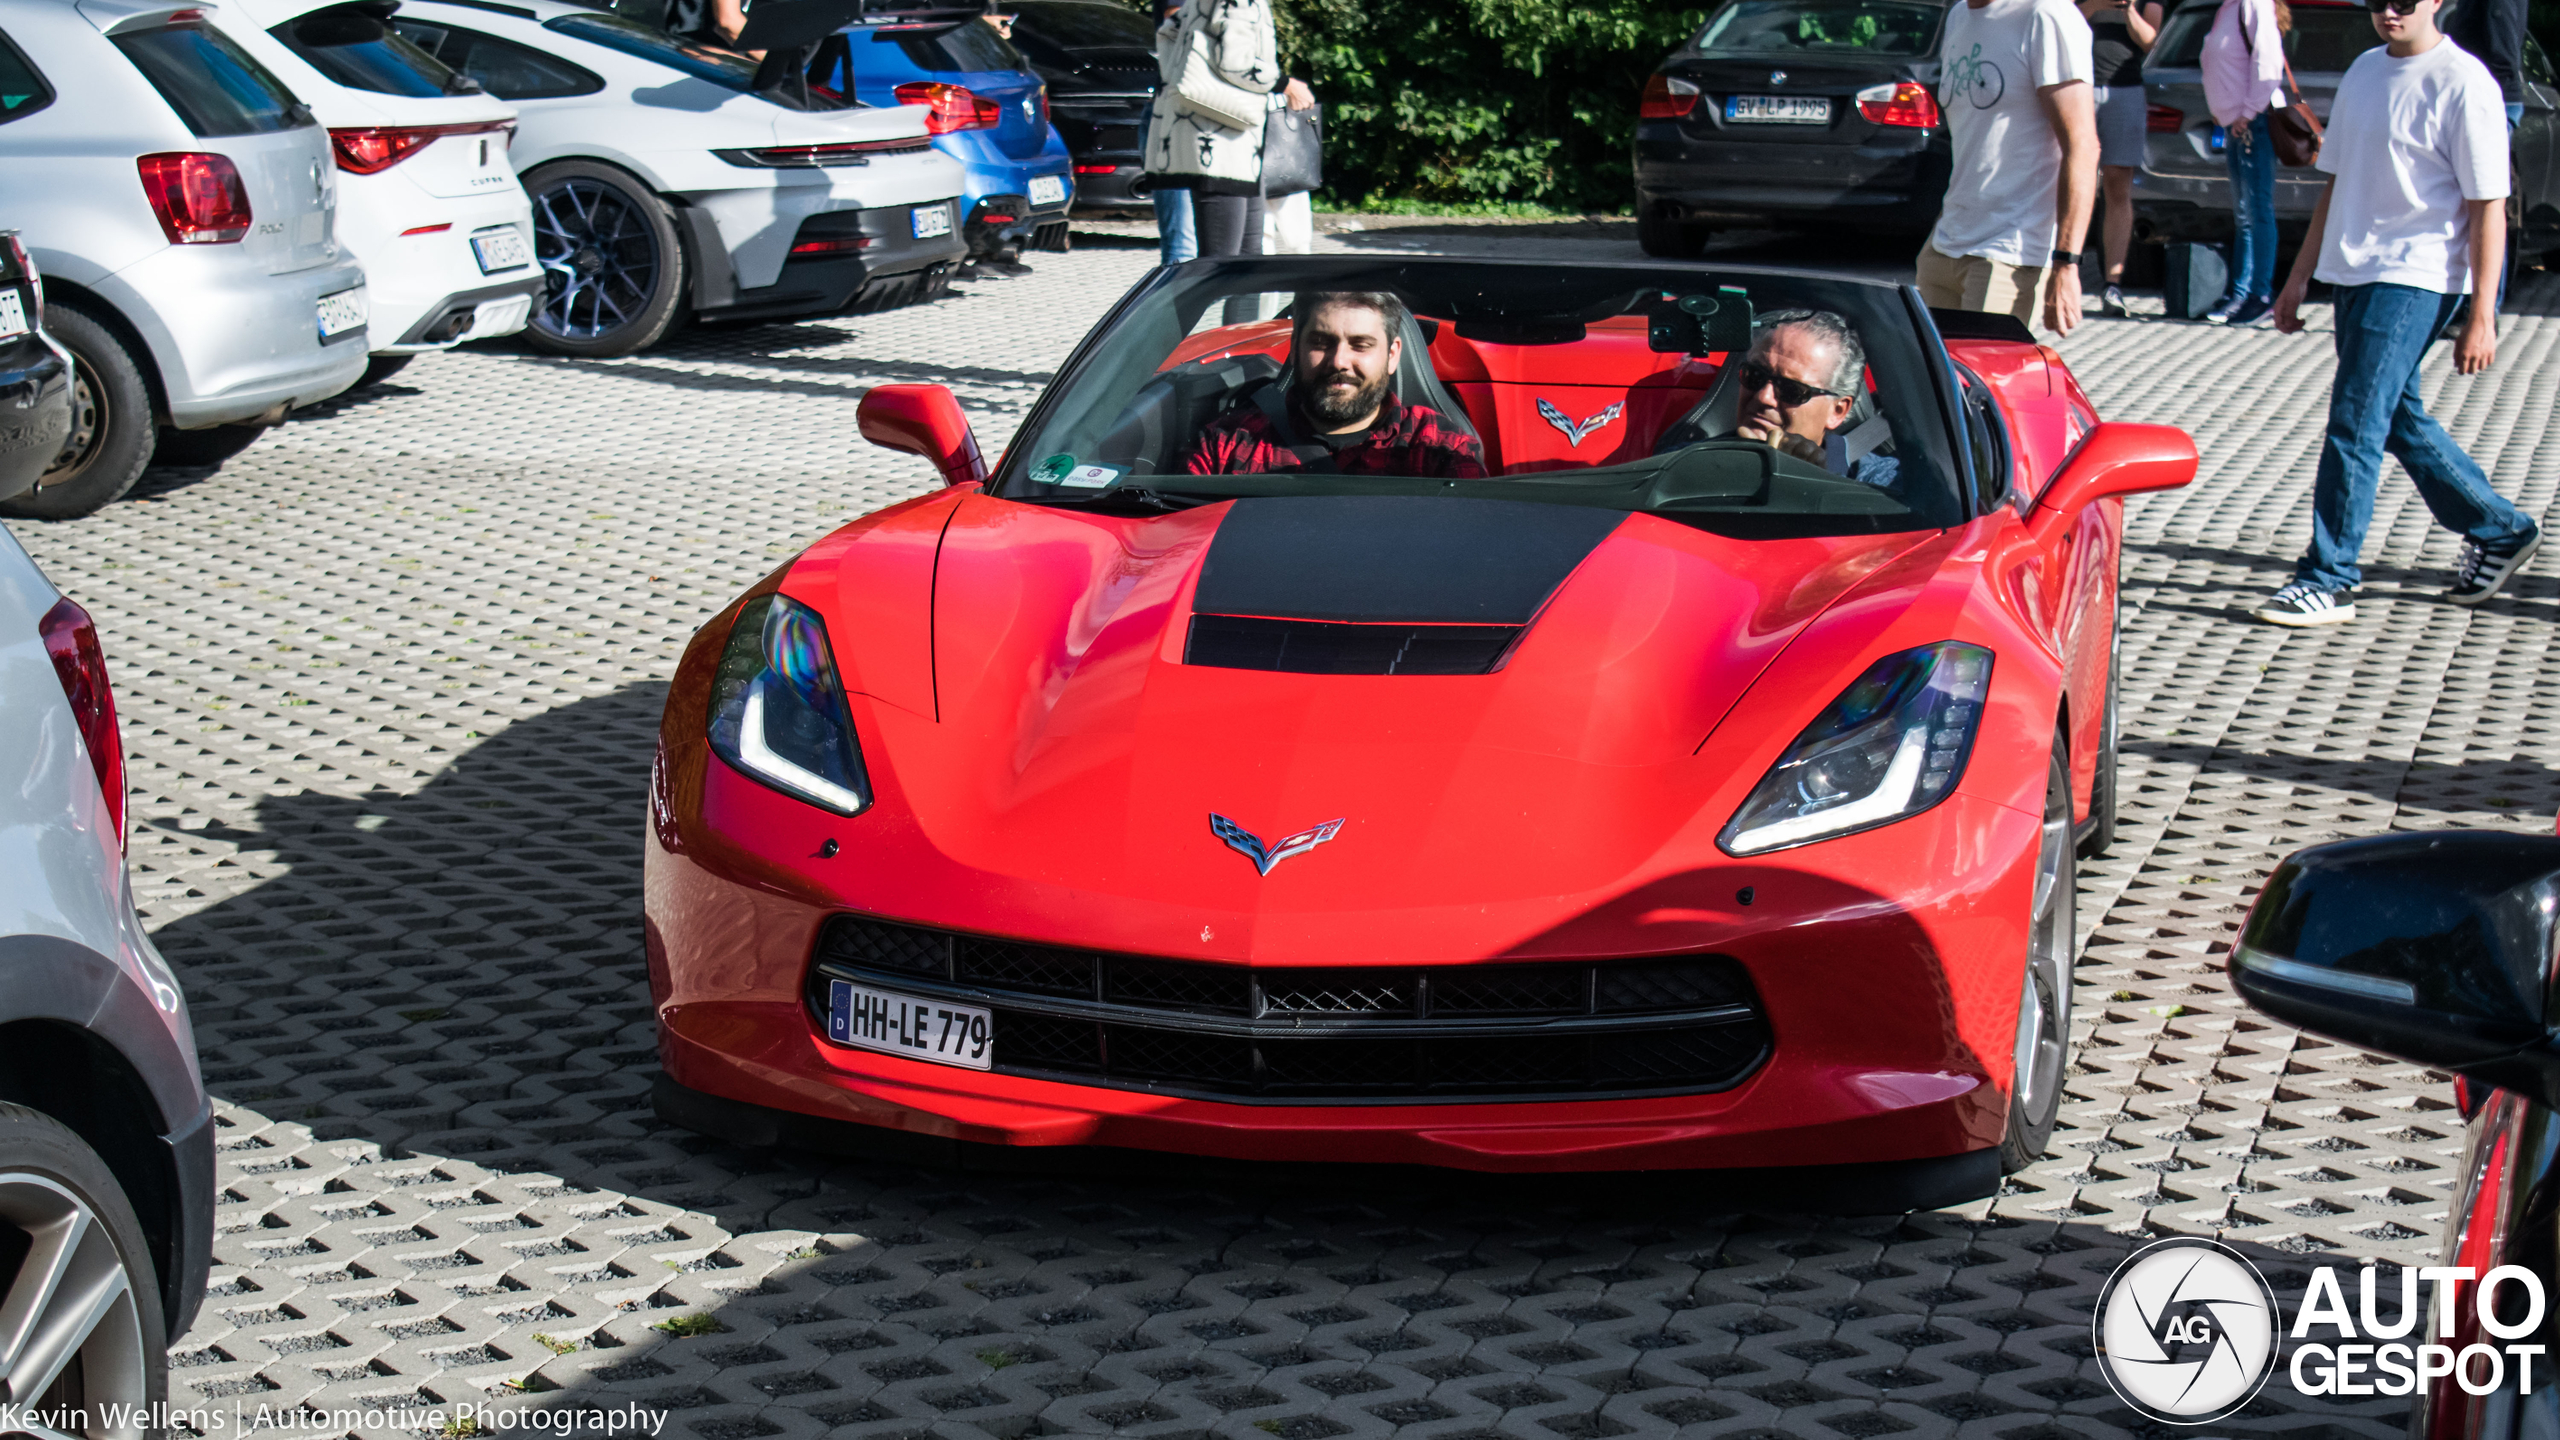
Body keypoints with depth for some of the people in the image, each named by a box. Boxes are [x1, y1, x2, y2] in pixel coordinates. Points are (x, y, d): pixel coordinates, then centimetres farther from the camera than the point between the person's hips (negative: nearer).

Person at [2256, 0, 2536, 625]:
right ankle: (2501, 530, 31)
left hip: (2416, 278, -8)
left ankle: (2329, 580, -4)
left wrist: (2481, 315, -14)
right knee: (2398, 418, 15)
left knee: (2355, 424, -11)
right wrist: (2299, 277, 18)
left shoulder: (2463, 83, -11)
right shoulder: (2364, 71, 12)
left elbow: (2487, 208, -11)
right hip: (2353, 271, 8)